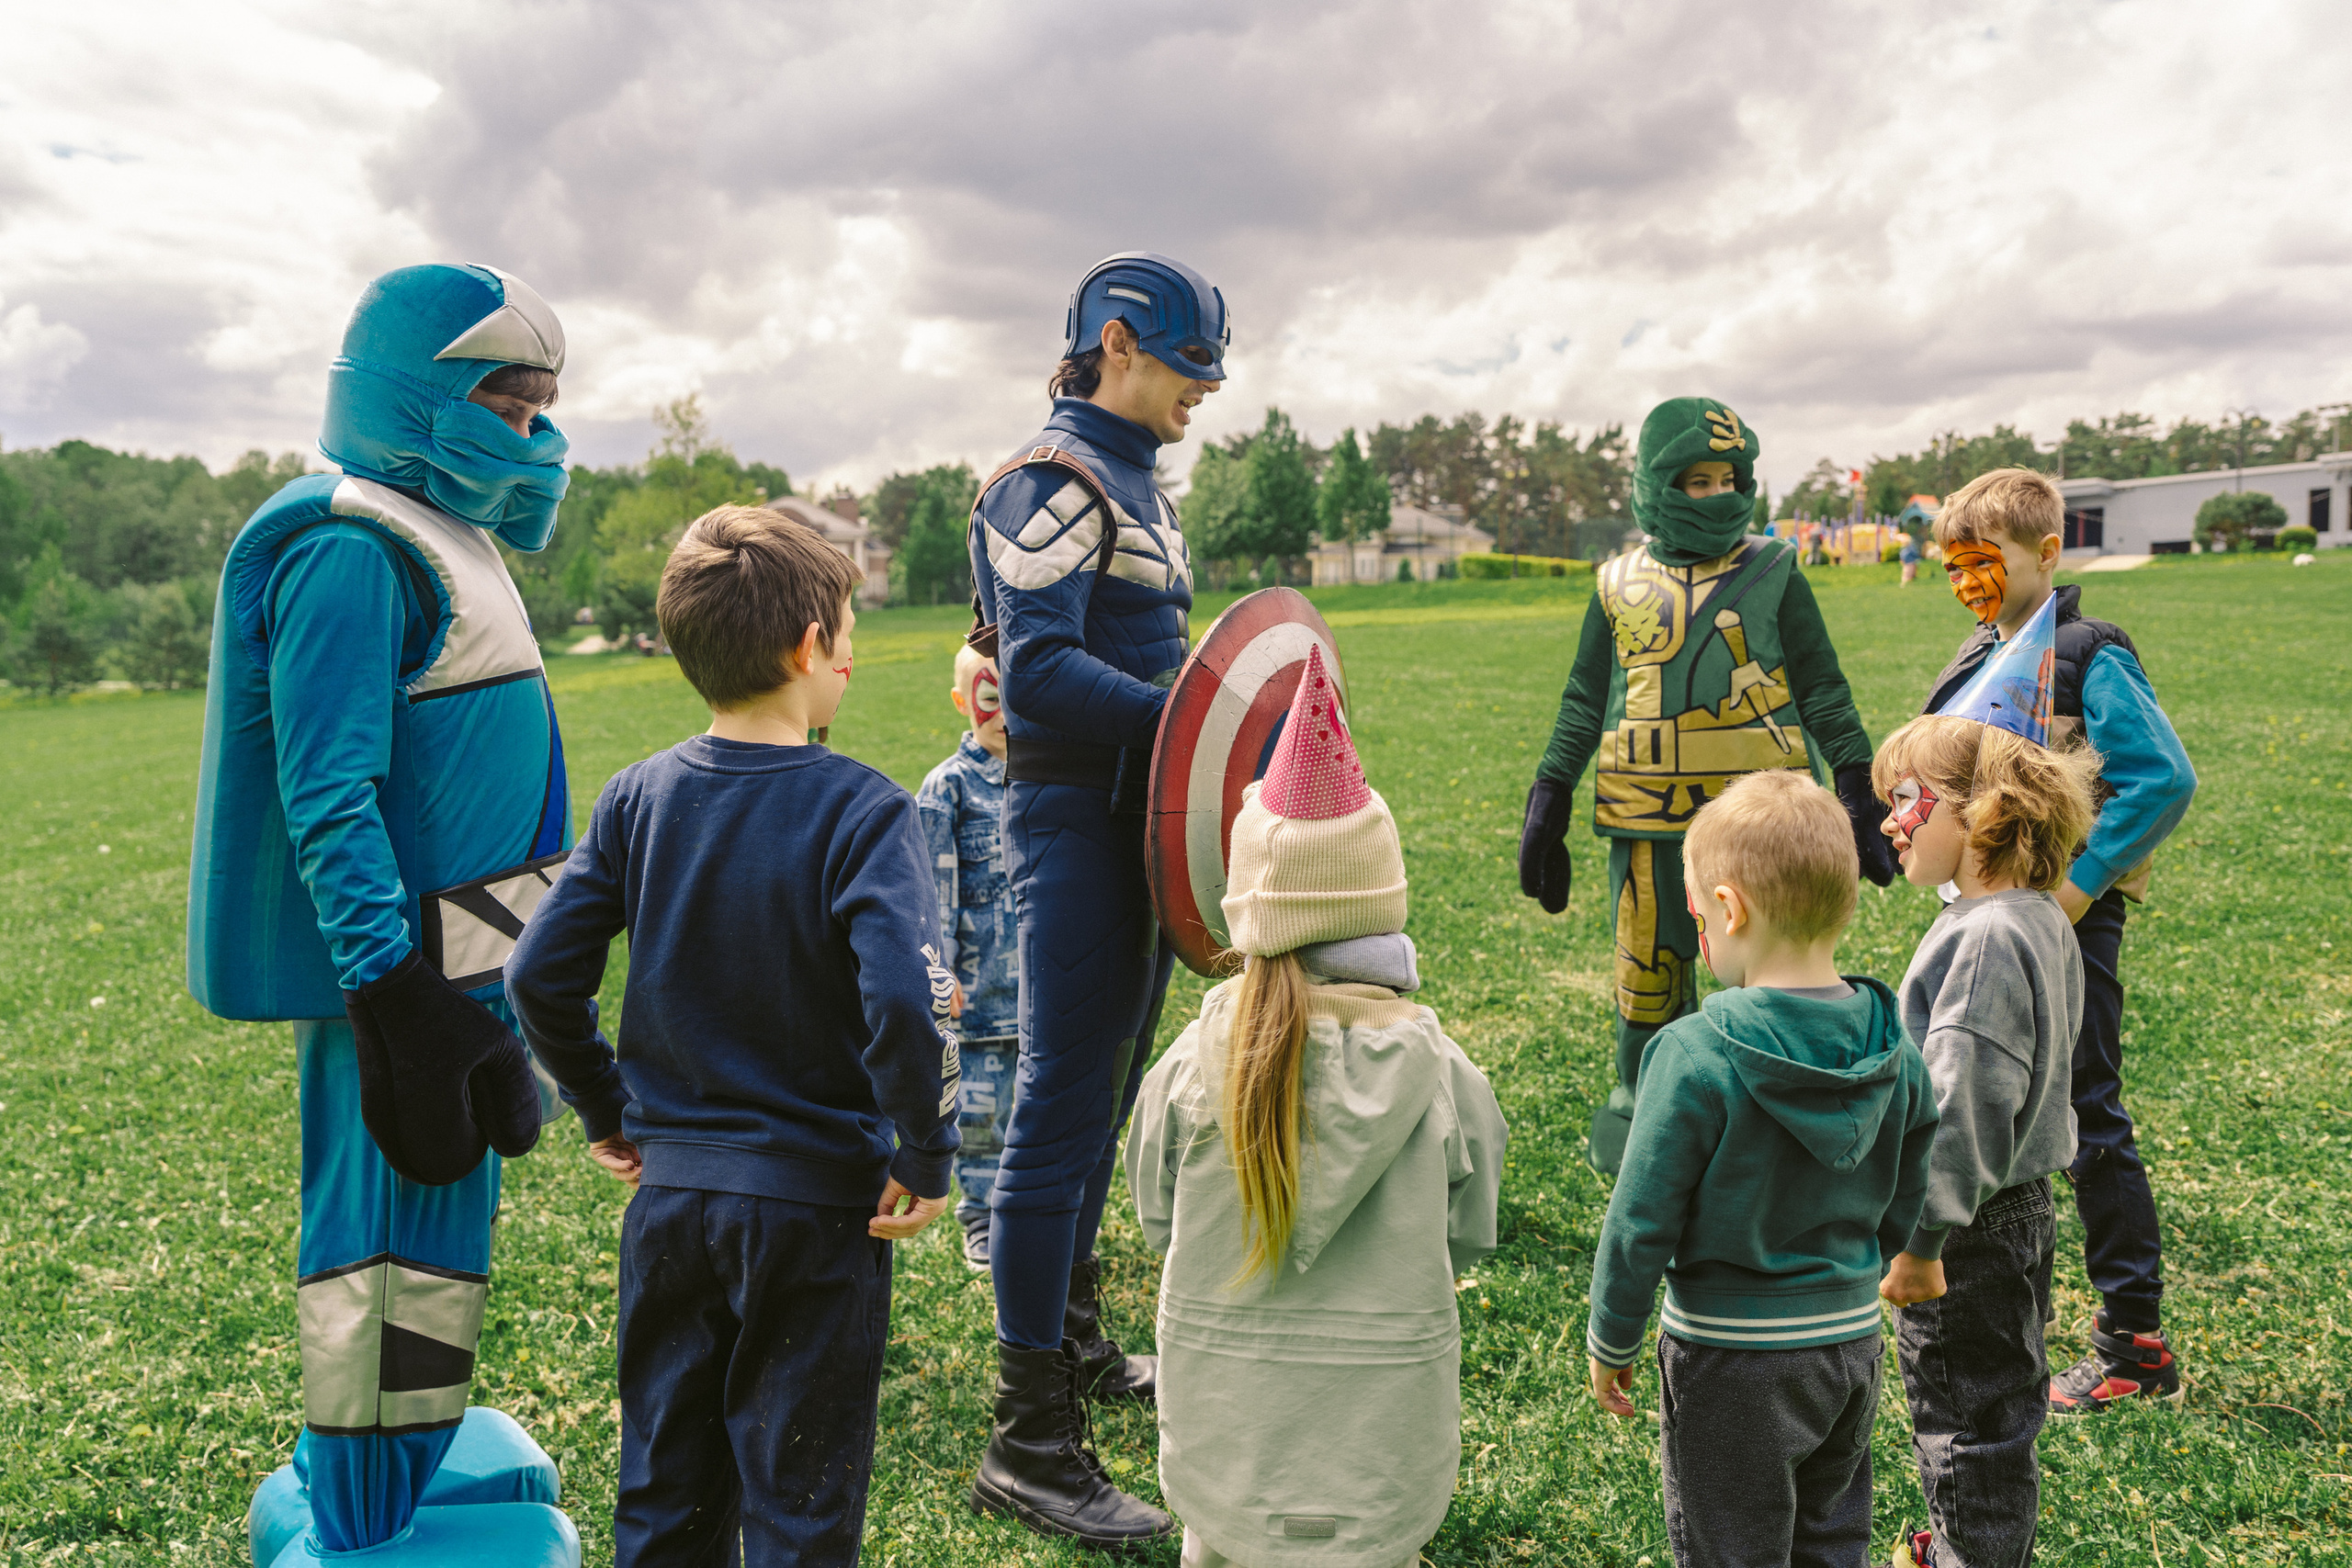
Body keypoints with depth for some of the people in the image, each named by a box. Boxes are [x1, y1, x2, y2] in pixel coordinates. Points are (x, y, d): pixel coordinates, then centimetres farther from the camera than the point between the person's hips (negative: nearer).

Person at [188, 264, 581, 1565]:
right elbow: (327, 803, -21)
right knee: (399, 1239, -1)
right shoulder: (349, 552, -16)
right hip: (404, 964, -10)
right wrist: (392, 996, -25)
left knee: (419, 1219, 21)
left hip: (453, 956, 10)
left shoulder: (438, 532, 16)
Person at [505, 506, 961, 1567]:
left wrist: (606, 1112, 12)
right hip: (815, 1200, -4)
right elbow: (903, 1002, -28)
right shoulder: (857, 810, -16)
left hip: (670, 1192, 5)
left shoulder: (637, 798, -2)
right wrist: (927, 1159, -14)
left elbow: (539, 977, -1)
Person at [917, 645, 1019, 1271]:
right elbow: (935, 887, -7)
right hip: (980, 983, -3)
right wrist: (939, 973, -10)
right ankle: (982, 1218, 18)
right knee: (981, 1104, 3)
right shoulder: (948, 786, -6)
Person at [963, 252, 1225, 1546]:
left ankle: (1073, 1342, 36)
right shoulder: (1053, 478, -12)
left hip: (1135, 822, 10)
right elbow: (1038, 670, -22)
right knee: (1062, 1114, -5)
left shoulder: (1133, 480, 18)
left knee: (1103, 1099, 19)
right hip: (1075, 824, -10)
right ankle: (1029, 1441, 5)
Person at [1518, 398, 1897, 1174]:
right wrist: (1549, 799, 10)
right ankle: (1639, 1103, 29)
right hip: (1648, 817, 1)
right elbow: (1585, 701, 14)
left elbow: (1822, 690, 8)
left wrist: (1857, 789, 2)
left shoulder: (1771, 573, 4)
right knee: (1649, 967, 9)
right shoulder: (1621, 585, 8)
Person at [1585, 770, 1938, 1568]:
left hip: (1732, 1358, -6)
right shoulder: (1894, 1048, -6)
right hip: (1853, 1338, 6)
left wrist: (1611, 1340, -4)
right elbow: (1903, 1210, 5)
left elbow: (1643, 1222, -18)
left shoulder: (1696, 1055, -24)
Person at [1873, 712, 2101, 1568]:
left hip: (1970, 1227, -10)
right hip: (2018, 1207, 10)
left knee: (1968, 1415, 6)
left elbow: (1960, 1103, -27)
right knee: (1997, 1401, 25)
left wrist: (1921, 1239, -23)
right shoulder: (2040, 920, 6)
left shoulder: (1987, 938, -25)